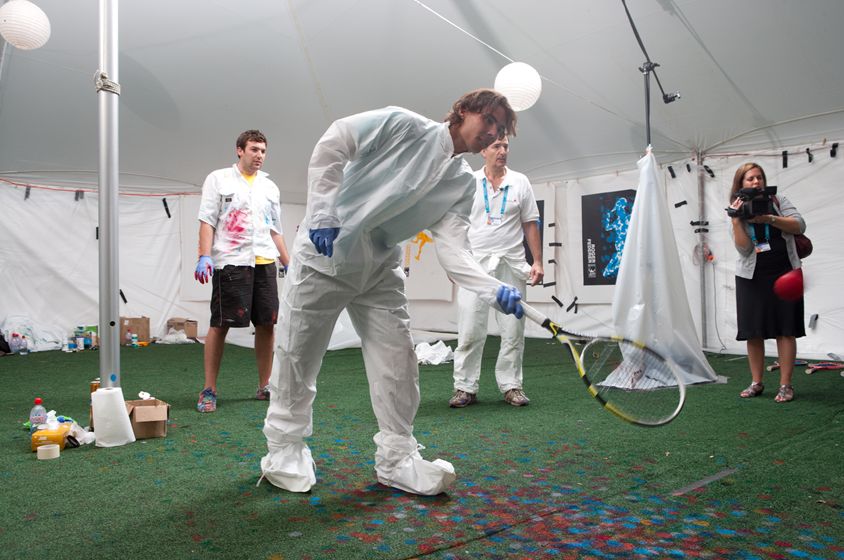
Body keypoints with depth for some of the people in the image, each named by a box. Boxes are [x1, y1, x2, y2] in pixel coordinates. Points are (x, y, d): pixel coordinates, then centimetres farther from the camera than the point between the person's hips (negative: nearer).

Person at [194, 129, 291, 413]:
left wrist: (289, 264, 14)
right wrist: (204, 257, -14)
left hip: (264, 262, 5)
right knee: (220, 324, -3)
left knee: (267, 324, 4)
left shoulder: (270, 187, 19)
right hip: (230, 261, -4)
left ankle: (264, 386, 17)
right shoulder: (218, 179, 6)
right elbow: (207, 221, -2)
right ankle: (209, 390, 6)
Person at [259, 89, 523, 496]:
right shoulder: (404, 125, -11)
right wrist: (323, 214, -21)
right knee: (298, 355, 4)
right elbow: (331, 146, -14)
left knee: (397, 361, 1)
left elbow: (451, 249, -11)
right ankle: (284, 449, 23)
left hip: (380, 271, 5)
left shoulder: (463, 184, 1)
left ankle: (397, 458, 16)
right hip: (324, 251, -4)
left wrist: (493, 289, -28)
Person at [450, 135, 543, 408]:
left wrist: (537, 261, 2)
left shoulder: (520, 182, 10)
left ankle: (511, 386, 13)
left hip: (512, 265, 1)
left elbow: (530, 225, 9)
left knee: (513, 329, 3)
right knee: (469, 329, -3)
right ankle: (465, 387, 6)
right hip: (475, 263, -1)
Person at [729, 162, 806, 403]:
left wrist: (769, 218, -18)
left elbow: (799, 226, -9)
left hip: (784, 274, -1)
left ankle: (785, 385, 6)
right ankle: (756, 383, 15)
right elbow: (744, 248, -9)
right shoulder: (738, 211, 4)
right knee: (753, 332, 3)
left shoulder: (777, 200, 5)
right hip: (752, 277, 1)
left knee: (785, 330, -1)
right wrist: (736, 219, -18)